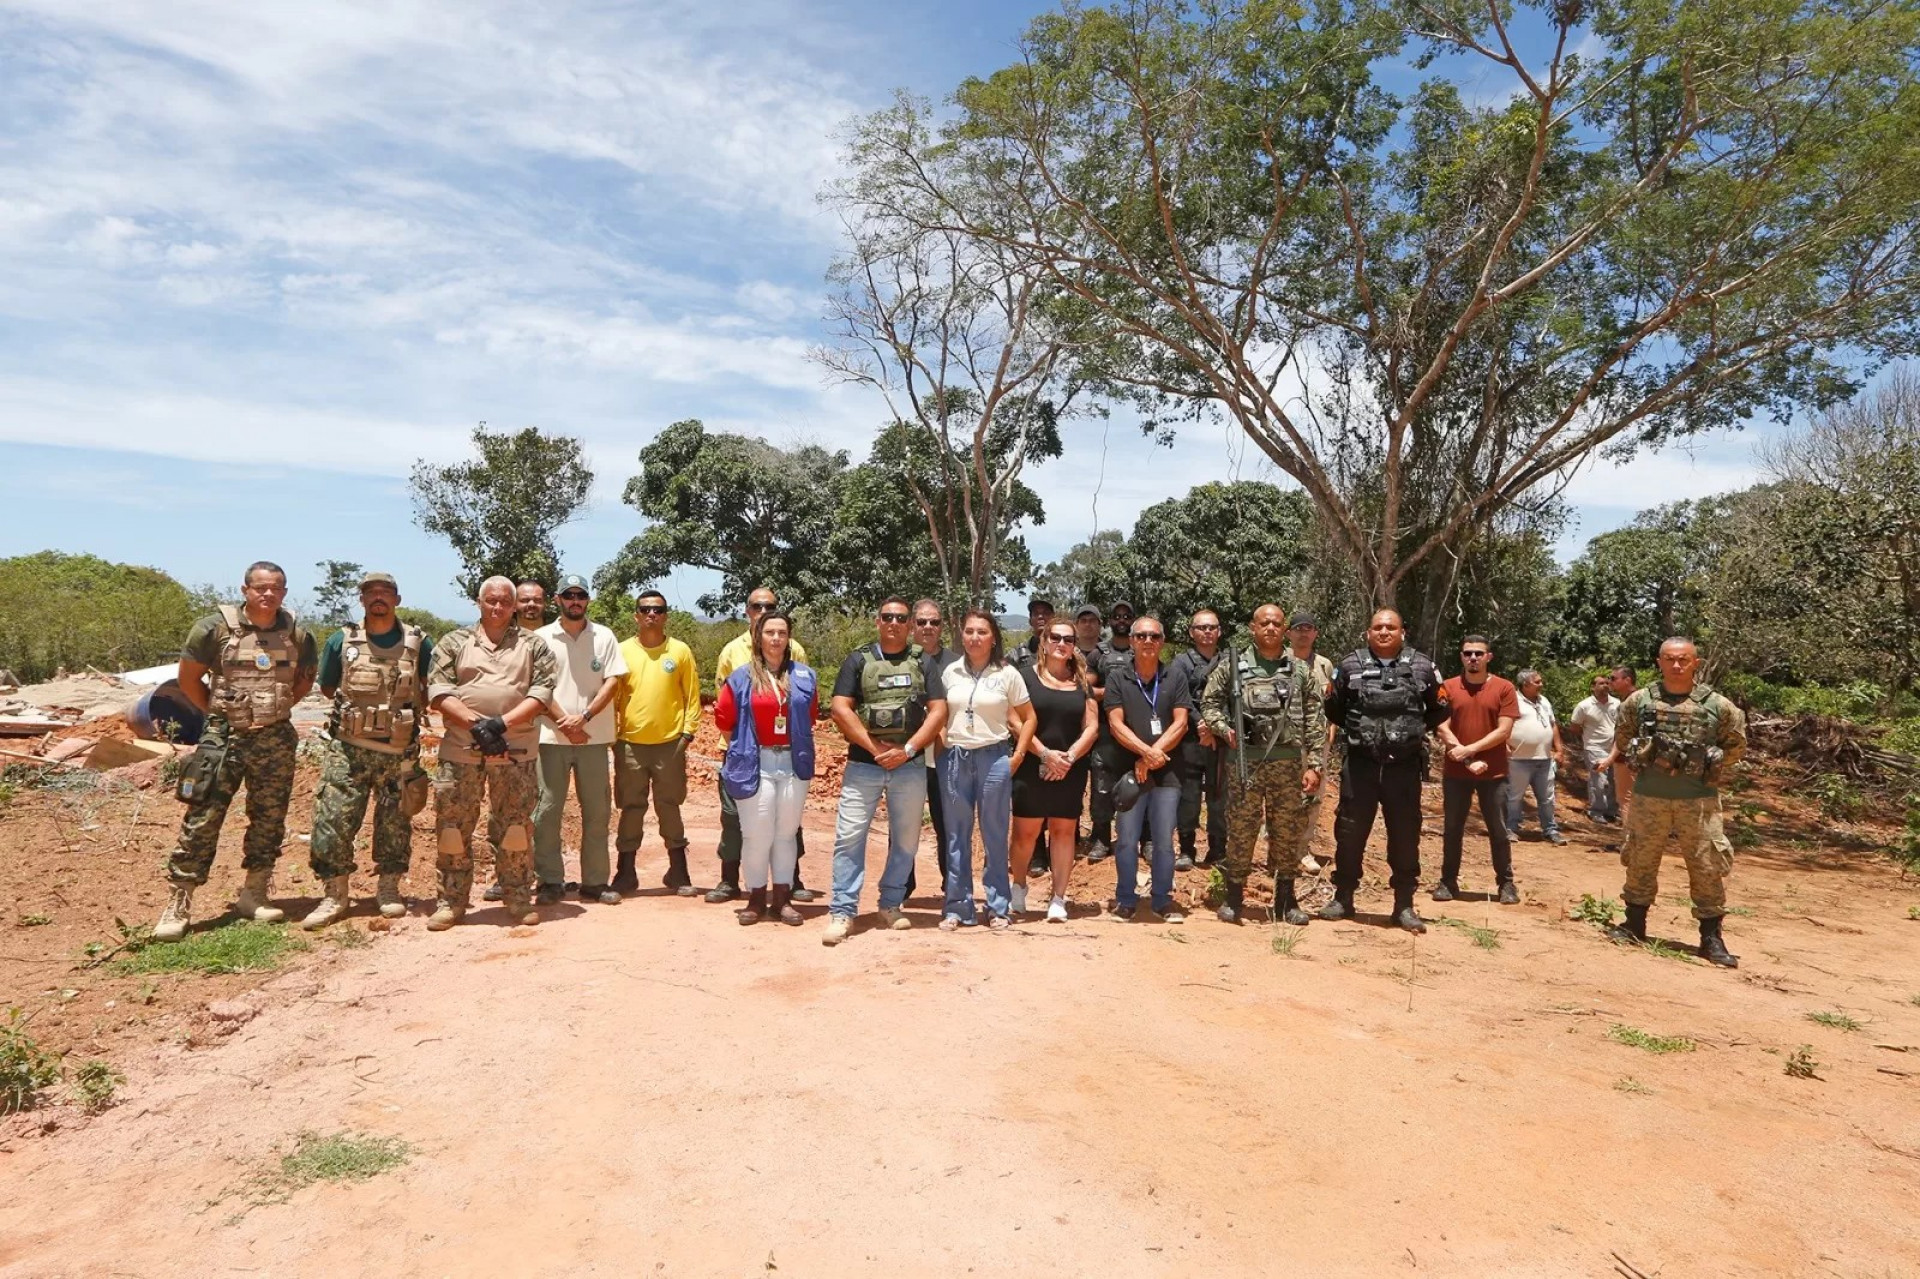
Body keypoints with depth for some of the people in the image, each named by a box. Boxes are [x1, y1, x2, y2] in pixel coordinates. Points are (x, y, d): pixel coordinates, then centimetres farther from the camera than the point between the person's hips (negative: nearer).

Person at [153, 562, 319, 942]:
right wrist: (219, 712, 2)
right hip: (224, 738, -3)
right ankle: (178, 906, 4)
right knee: (202, 821, -4)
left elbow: (306, 676, 17)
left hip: (277, 740, 3)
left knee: (269, 820, 9)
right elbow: (188, 679, 2)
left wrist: (276, 707, 7)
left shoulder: (297, 635, 2)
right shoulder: (216, 628, -7)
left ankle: (254, 896, 23)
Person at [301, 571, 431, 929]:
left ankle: (389, 888, 23)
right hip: (348, 749, 0)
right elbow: (327, 687, 14)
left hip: (400, 751, 0)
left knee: (395, 824, 8)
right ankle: (334, 894, 8)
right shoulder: (341, 641, 2)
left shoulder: (419, 644, 1)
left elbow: (431, 688, 15)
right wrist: (356, 707, 6)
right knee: (332, 821, -4)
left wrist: (411, 711, 5)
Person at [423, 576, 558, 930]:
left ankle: (519, 899, 15)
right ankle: (451, 901, 16)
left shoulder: (533, 644, 8)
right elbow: (437, 691, -1)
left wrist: (502, 722, -14)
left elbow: (542, 691, -3)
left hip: (515, 751, 0)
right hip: (460, 749, 1)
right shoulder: (454, 642, 9)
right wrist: (475, 723, -15)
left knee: (516, 826, 5)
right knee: (454, 825, 4)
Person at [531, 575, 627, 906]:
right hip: (551, 737, -1)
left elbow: (613, 682, 0)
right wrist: (565, 724, -11)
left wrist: (584, 717, -12)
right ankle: (550, 881, 10)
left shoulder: (604, 637, 5)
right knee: (546, 810, 0)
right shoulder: (541, 638, 3)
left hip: (594, 738, 1)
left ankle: (595, 882, 14)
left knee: (598, 810, 5)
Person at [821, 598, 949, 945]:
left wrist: (907, 750, -11)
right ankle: (842, 911, 1)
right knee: (849, 836, -5)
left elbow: (938, 711, 0)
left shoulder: (924, 663, 8)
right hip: (862, 765, -1)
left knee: (906, 839, 9)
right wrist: (874, 748, -11)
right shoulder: (858, 660, 5)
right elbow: (841, 709, -4)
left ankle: (891, 904, 24)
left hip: (910, 767, 2)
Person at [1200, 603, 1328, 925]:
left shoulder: (1302, 670, 7)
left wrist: (1314, 765, -1)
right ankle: (1234, 898, 15)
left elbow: (1315, 722, 5)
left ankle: (1286, 900, 22)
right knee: (1240, 829, 3)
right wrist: (1225, 729, -13)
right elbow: (1209, 702, 5)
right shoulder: (1232, 664, 4)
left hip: (1288, 762, 2)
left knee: (1287, 831, 8)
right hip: (1243, 760, -1)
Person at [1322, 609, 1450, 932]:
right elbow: (1333, 707, 12)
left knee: (1405, 835, 6)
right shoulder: (1350, 665, 1)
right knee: (1349, 832, 5)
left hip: (1405, 766, 0)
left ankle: (1404, 905, 17)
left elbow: (1439, 710, 13)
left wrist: (1413, 731, 8)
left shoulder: (1422, 666, 2)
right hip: (1360, 764, 0)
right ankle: (1343, 897, 18)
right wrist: (1356, 730, 9)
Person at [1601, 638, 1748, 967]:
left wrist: (1709, 769, 5)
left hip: (1698, 801, -1)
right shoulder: (1639, 701, 0)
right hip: (1648, 799, 1)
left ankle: (1711, 939, 13)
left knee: (1708, 869, 2)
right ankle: (1634, 925, 24)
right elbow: (1621, 737, 17)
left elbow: (1737, 745, 10)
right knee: (1640, 864, 10)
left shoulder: (1717, 705, -3)